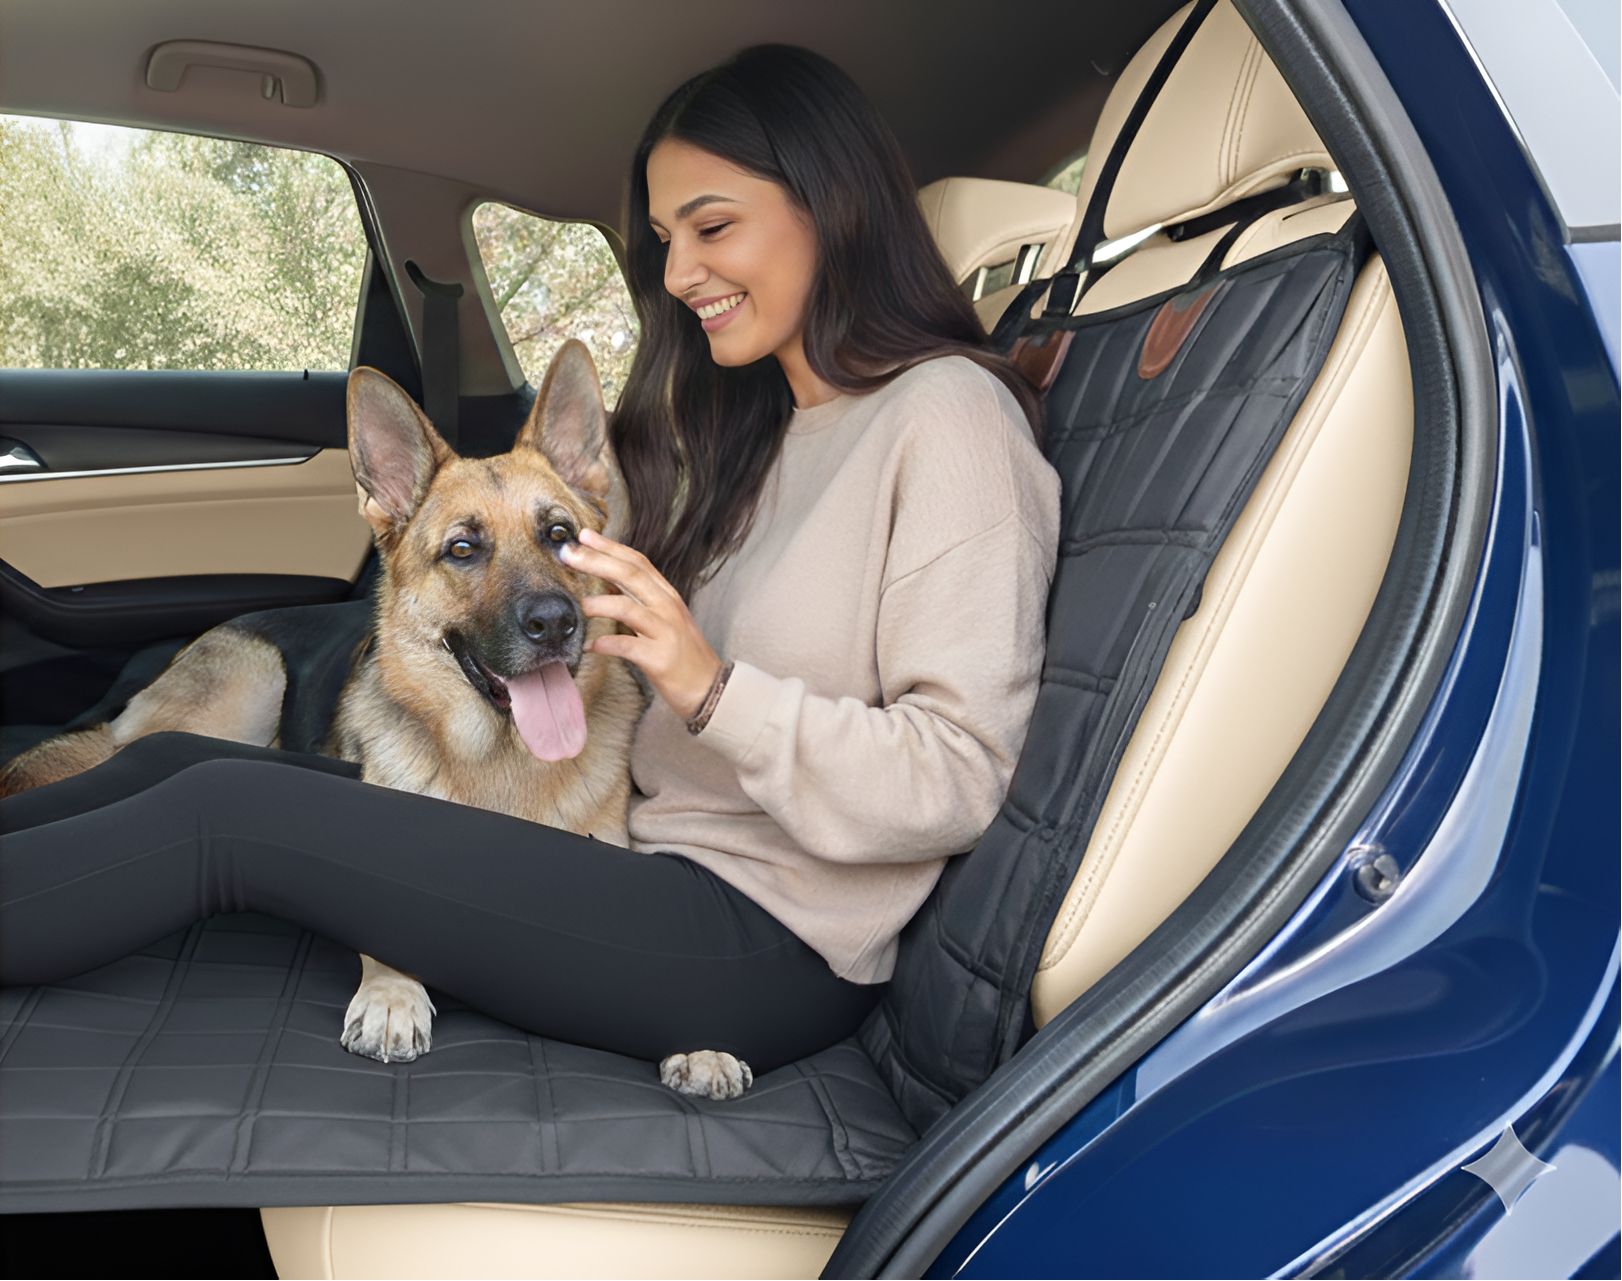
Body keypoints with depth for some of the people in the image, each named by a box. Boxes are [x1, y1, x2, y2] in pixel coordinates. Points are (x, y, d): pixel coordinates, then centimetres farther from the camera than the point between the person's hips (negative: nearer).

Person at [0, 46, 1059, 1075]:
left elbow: (956, 780, -18)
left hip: (770, 950, -8)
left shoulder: (947, 416, -11)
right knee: (178, 759, 1)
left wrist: (714, 688, -26)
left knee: (225, 813, -15)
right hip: (654, 856, 8)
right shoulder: (765, 424, 17)